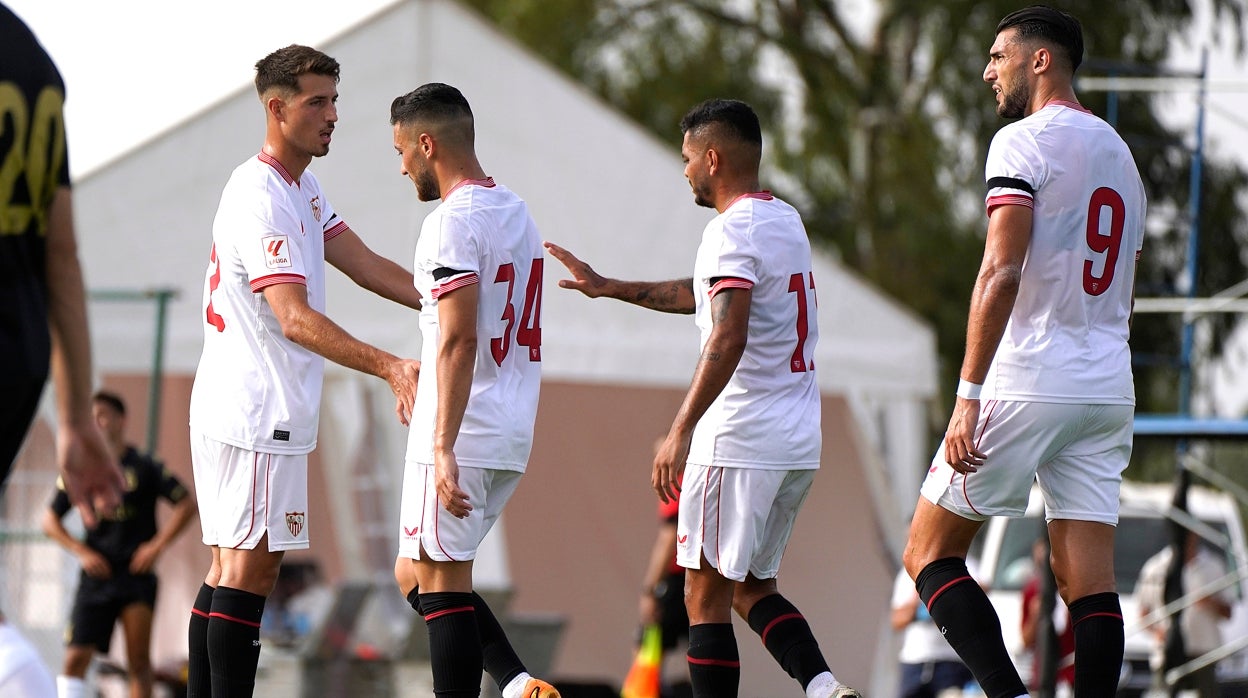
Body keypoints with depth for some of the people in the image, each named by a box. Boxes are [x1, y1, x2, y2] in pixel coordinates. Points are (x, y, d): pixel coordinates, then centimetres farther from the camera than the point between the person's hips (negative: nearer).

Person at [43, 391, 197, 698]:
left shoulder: (144, 468, 1)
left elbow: (186, 504, 2)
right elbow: (51, 520, 12)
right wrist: (82, 551, -1)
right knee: (76, 658, -8)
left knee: (139, 663, -3)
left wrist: (157, 545, -7)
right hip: (97, 574, 2)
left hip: (137, 573, -2)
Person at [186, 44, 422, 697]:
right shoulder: (260, 198, -18)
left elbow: (368, 267, 16)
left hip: (230, 409, 10)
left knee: (229, 570, 10)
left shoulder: (301, 189, 15)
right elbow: (295, 319, -27)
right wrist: (389, 367, -37)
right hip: (257, 411, -10)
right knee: (251, 568, -11)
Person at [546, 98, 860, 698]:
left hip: (739, 442, -9)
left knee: (705, 594, -1)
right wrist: (611, 288, 33)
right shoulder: (785, 221, 16)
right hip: (799, 441, 9)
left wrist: (681, 431, -31)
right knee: (752, 587, 17)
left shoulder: (733, 230, -14)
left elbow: (728, 338, -27)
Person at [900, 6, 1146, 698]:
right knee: (1089, 581, 2)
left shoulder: (1024, 142, -7)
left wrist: (969, 395, -21)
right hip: (1108, 390, 8)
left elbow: (1002, 274, -18)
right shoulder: (1121, 154, 19)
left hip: (1028, 382, -8)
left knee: (930, 554, 1)